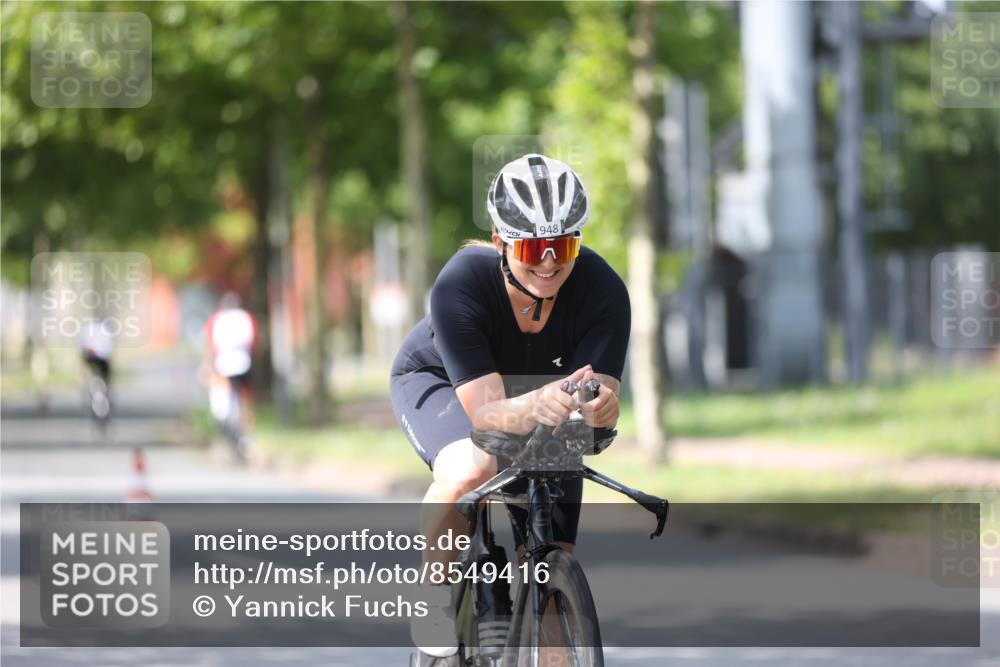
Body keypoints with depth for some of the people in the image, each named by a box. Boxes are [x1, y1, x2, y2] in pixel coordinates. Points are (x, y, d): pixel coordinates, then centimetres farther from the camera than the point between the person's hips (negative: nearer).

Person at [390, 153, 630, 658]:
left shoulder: (602, 292, -31)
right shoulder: (460, 285, -37)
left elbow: (601, 406, -35)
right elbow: (487, 410, -42)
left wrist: (599, 407, -59)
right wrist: (535, 407, -64)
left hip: (542, 394, 3)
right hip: (438, 382, -3)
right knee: (470, 471, -37)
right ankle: (435, 598, -12)